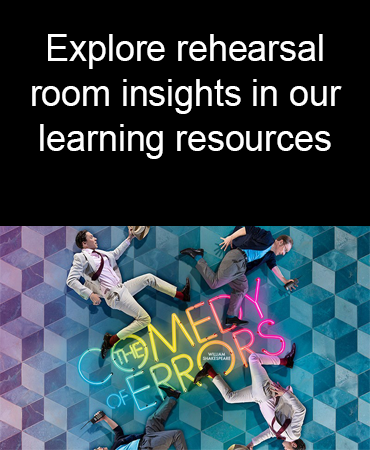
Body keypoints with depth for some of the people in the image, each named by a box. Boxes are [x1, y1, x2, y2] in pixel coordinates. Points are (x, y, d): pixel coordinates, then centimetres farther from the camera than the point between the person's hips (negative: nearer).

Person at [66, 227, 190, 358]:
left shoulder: (99, 253, 13)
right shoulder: (81, 257, -11)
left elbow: (115, 253, 30)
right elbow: (71, 280, -17)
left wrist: (129, 238, 27)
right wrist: (90, 294, -26)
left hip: (122, 287, 9)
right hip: (114, 295, -9)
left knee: (149, 278, 9)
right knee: (145, 319, -12)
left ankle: (182, 295, 17)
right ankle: (111, 340, -8)